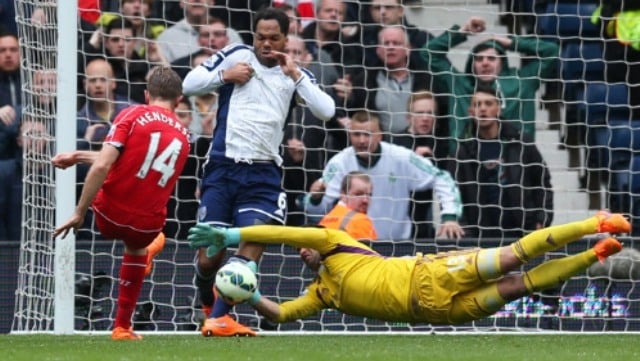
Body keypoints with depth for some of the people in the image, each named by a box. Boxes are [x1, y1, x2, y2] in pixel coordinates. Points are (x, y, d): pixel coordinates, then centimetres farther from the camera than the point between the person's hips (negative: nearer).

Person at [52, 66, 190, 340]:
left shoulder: (132, 116, -7)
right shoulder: (182, 135, 9)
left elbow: (102, 166, -18)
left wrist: (79, 212, -12)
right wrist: (78, 156, 23)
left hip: (109, 215, -3)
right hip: (148, 226, 3)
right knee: (135, 247, 37)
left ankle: (147, 251, 64)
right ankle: (122, 327, 39)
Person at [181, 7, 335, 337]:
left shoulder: (295, 74, 10)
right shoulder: (235, 56, 7)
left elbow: (326, 111, -3)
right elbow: (189, 84, 7)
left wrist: (294, 74, -8)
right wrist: (225, 75, -7)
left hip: (263, 174, 1)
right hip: (222, 169, 0)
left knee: (250, 247, -18)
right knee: (209, 257, 0)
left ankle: (219, 318, -18)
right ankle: (209, 307, 29)